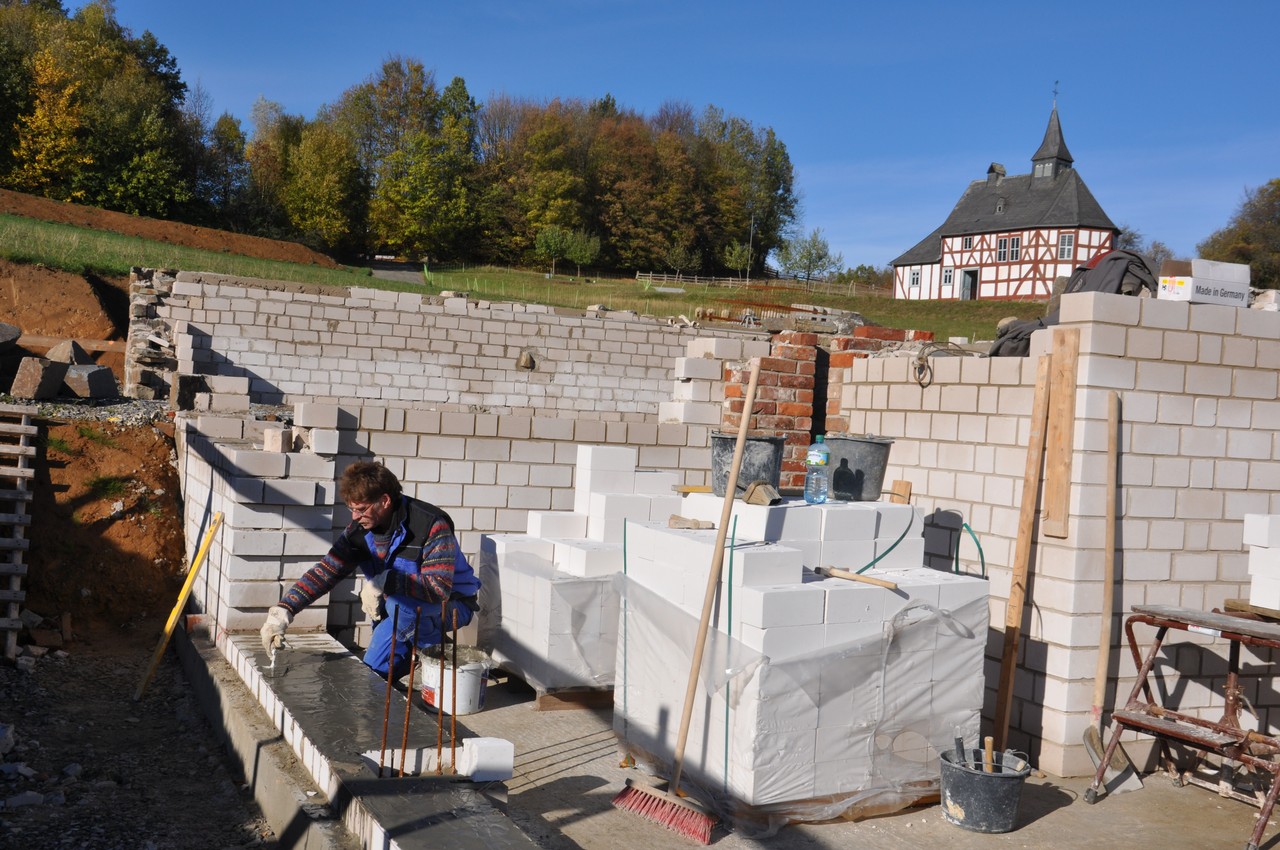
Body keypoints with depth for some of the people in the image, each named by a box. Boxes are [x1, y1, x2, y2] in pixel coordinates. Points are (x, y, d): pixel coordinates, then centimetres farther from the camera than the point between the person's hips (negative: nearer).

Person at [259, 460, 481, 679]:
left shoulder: (431, 525, -29)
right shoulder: (361, 530, -8)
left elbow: (439, 587, -37)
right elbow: (326, 571, -11)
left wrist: (385, 581, -41)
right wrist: (282, 611, -22)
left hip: (451, 604, -6)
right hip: (399, 611, 7)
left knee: (401, 603, -35)